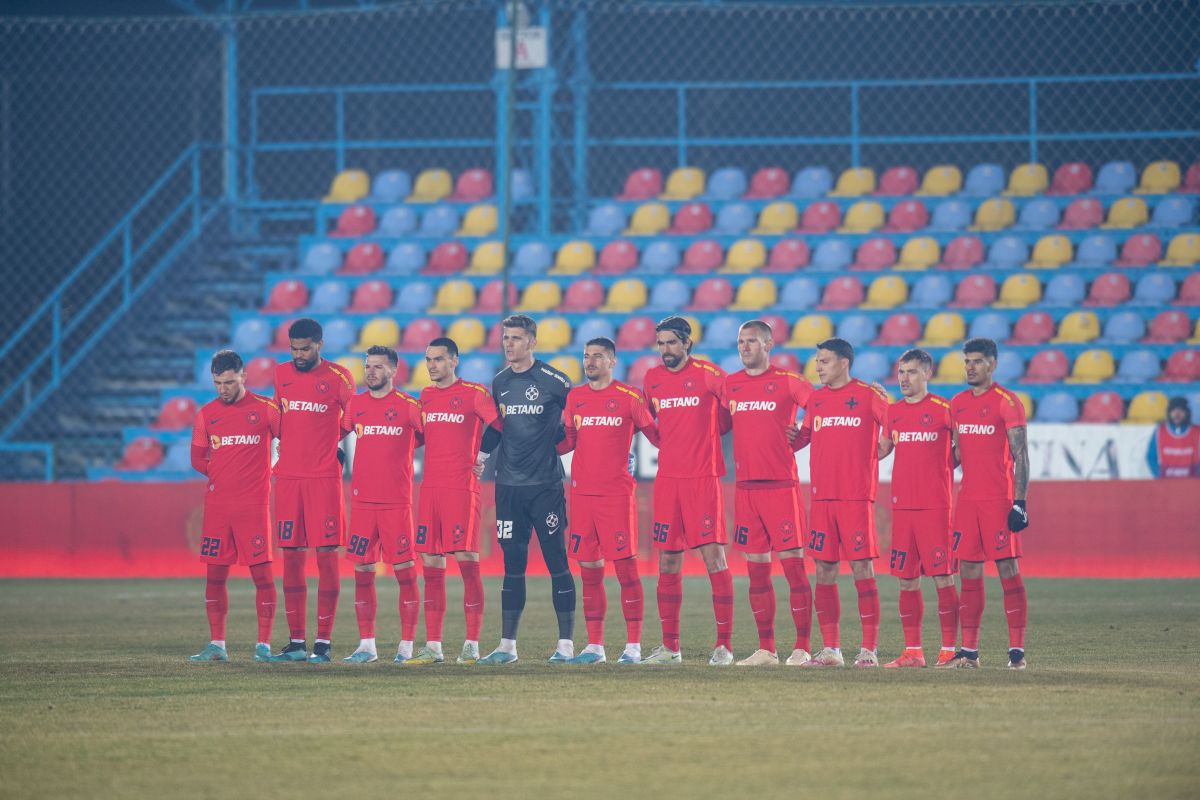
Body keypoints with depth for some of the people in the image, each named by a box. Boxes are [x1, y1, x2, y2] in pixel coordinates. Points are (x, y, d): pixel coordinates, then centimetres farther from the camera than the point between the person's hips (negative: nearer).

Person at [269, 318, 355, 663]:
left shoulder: (338, 376, -1)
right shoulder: (282, 374, 11)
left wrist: (338, 449, 1)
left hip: (324, 477, -4)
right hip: (288, 477, 4)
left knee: (326, 554, -5)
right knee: (291, 557, 4)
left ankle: (323, 642, -3)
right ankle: (296, 641, 8)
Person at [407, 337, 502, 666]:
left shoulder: (472, 394, -3)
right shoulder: (426, 396, 16)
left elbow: (497, 423, -4)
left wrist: (481, 455, -1)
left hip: (461, 488, -6)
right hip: (430, 488, 6)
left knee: (466, 560, -9)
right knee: (431, 566, 4)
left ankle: (472, 645, -6)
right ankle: (432, 647, 6)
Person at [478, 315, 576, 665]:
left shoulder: (553, 380, -6)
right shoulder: (499, 383, 11)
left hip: (546, 485, -5)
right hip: (508, 487, 5)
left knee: (557, 563, -3)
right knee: (512, 565, 7)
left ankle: (566, 644, 0)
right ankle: (507, 645, 10)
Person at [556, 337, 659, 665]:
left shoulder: (628, 397, -2)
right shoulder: (575, 397, 11)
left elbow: (656, 435, 2)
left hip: (617, 493, -5)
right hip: (582, 491, 5)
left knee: (626, 568, -6)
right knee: (589, 571, 6)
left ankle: (633, 645, -2)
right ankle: (594, 646, 10)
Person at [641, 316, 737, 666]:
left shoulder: (708, 374, -5)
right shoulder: (652, 378, 10)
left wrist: (707, 434, 3)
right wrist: (671, 440, 13)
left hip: (703, 477, -5)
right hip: (667, 479, 5)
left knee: (714, 558, -9)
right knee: (668, 564, 7)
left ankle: (725, 645, -7)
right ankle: (669, 647, 13)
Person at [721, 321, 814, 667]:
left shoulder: (786, 381, -2)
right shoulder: (730, 384, 11)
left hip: (781, 485, -5)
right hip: (745, 487, 5)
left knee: (793, 566, -6)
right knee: (756, 570, 7)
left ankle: (802, 648, -4)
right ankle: (765, 649, 12)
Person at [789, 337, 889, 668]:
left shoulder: (867, 395, -2)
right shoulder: (816, 399, 14)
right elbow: (803, 437, 22)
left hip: (857, 497, -5)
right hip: (822, 497, 5)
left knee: (863, 570, -5)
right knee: (824, 572, 4)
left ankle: (869, 650, -4)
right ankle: (830, 650, 10)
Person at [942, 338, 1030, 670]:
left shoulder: (1007, 402, -6)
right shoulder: (957, 404, 14)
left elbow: (1020, 455, -9)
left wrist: (1019, 502, -15)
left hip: (999, 500, -6)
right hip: (967, 499, 6)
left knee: (1008, 570, -6)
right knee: (969, 574, 5)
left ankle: (1017, 651, -6)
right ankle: (969, 651, 7)